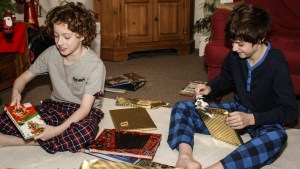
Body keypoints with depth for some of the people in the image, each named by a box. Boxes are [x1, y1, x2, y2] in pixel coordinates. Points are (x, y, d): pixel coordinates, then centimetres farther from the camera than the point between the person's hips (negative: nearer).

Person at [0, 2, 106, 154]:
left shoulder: (95, 65, -20)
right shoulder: (50, 54, -7)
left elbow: (85, 107, -23)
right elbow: (24, 77, 5)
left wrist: (57, 130, -36)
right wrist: (16, 92, -19)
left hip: (84, 112, -2)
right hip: (55, 106, 3)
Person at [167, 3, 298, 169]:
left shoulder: (277, 64, -21)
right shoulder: (234, 56, -8)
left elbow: (290, 111, -20)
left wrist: (251, 119, -32)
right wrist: (209, 88, -8)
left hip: (264, 120, -4)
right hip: (236, 110, 5)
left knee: (277, 136, -42)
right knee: (181, 108, -9)